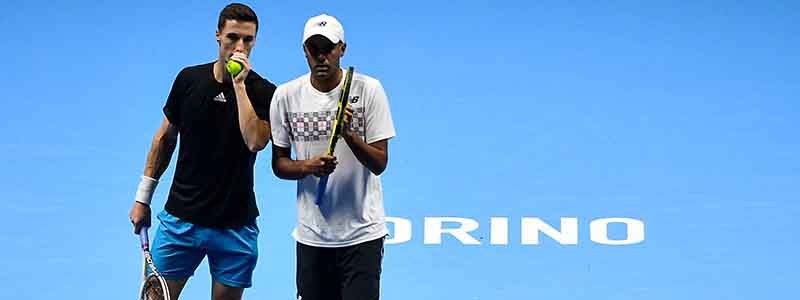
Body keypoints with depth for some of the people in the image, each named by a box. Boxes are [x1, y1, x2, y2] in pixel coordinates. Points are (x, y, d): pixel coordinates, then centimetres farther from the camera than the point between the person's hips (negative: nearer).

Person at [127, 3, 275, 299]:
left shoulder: (263, 92, -6)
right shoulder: (189, 79, 1)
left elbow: (256, 141, -23)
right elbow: (165, 137, 11)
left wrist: (239, 85, -20)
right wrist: (143, 197, 10)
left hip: (234, 225, -2)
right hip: (181, 217, 2)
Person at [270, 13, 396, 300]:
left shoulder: (369, 89, -7)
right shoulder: (285, 96, -1)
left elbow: (379, 164, -8)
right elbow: (279, 164, 6)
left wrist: (348, 133, -26)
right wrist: (308, 166, -15)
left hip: (362, 234, -2)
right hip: (311, 236, 3)